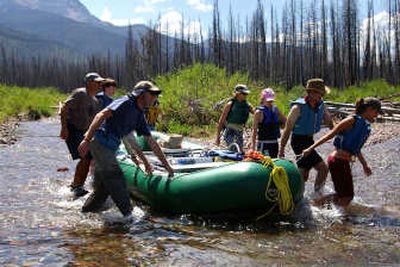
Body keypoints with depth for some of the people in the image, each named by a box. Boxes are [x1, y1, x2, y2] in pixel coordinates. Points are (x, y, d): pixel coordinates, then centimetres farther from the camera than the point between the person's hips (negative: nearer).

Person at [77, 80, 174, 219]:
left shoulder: (139, 115, 17)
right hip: (100, 143, -9)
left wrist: (167, 165, 21)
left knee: (102, 189, 13)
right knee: (116, 179, -10)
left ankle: (84, 214, 24)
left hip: (109, 149, 9)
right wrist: (87, 139, -28)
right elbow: (101, 115, -19)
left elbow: (151, 142, 21)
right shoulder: (126, 102, -9)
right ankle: (128, 215, -6)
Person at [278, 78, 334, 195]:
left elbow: (330, 123, 8)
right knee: (323, 168, -15)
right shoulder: (298, 107, -18)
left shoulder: (320, 106, 1)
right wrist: (281, 150, -13)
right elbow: (287, 129, -14)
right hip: (299, 141, -8)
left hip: (309, 140, 8)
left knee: (303, 177, 14)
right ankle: (317, 195, -1)